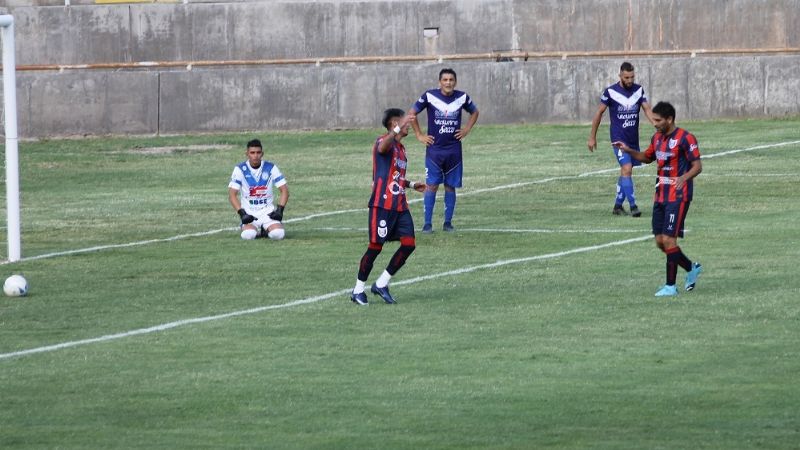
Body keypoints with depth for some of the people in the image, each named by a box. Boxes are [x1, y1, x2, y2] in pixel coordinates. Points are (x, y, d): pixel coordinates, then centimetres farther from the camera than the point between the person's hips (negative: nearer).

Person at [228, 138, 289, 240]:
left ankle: (266, 230, 9)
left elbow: (284, 190, 2)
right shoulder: (240, 169, -3)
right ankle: (256, 231, 6)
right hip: (249, 212, -1)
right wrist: (242, 213, -18)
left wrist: (280, 210, -12)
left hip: (268, 211, 1)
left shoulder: (270, 168, 0)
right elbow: (232, 194, -6)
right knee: (248, 235, -30)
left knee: (278, 234, -27)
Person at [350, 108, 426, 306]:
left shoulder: (401, 148, 21)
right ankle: (358, 290, 8)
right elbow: (382, 147, -35)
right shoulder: (384, 142, -7)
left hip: (400, 206, 8)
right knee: (375, 247, -5)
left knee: (409, 244, -2)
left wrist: (412, 185, 21)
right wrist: (398, 129, -46)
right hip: (382, 205, -8)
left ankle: (381, 284, 10)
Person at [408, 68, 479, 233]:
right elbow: (412, 113, 4)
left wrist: (467, 129, 8)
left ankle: (448, 222, 13)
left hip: (454, 150, 2)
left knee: (450, 186, 5)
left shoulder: (462, 98, 1)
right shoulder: (429, 96, -7)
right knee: (432, 185, -7)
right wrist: (419, 135, 1)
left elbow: (474, 112, 21)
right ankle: (427, 224, -5)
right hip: (434, 149, -2)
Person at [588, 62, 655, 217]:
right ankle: (633, 206, -17)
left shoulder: (639, 90, 4)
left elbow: (647, 109, -2)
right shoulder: (610, 92, -7)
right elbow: (599, 113, 2)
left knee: (626, 172, 10)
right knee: (626, 169, -17)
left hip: (633, 139, 5)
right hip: (619, 138, -5)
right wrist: (592, 137, 5)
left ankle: (618, 205, 21)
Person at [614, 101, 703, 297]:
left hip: (678, 197, -8)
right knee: (660, 241, 7)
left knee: (668, 240, -12)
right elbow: (648, 157, 29)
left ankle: (670, 286, -5)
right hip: (660, 197, 8)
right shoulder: (657, 138, 12)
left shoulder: (685, 138, -12)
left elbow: (697, 166, -14)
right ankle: (691, 268, 27)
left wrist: (684, 178, -34)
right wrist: (629, 150, 12)